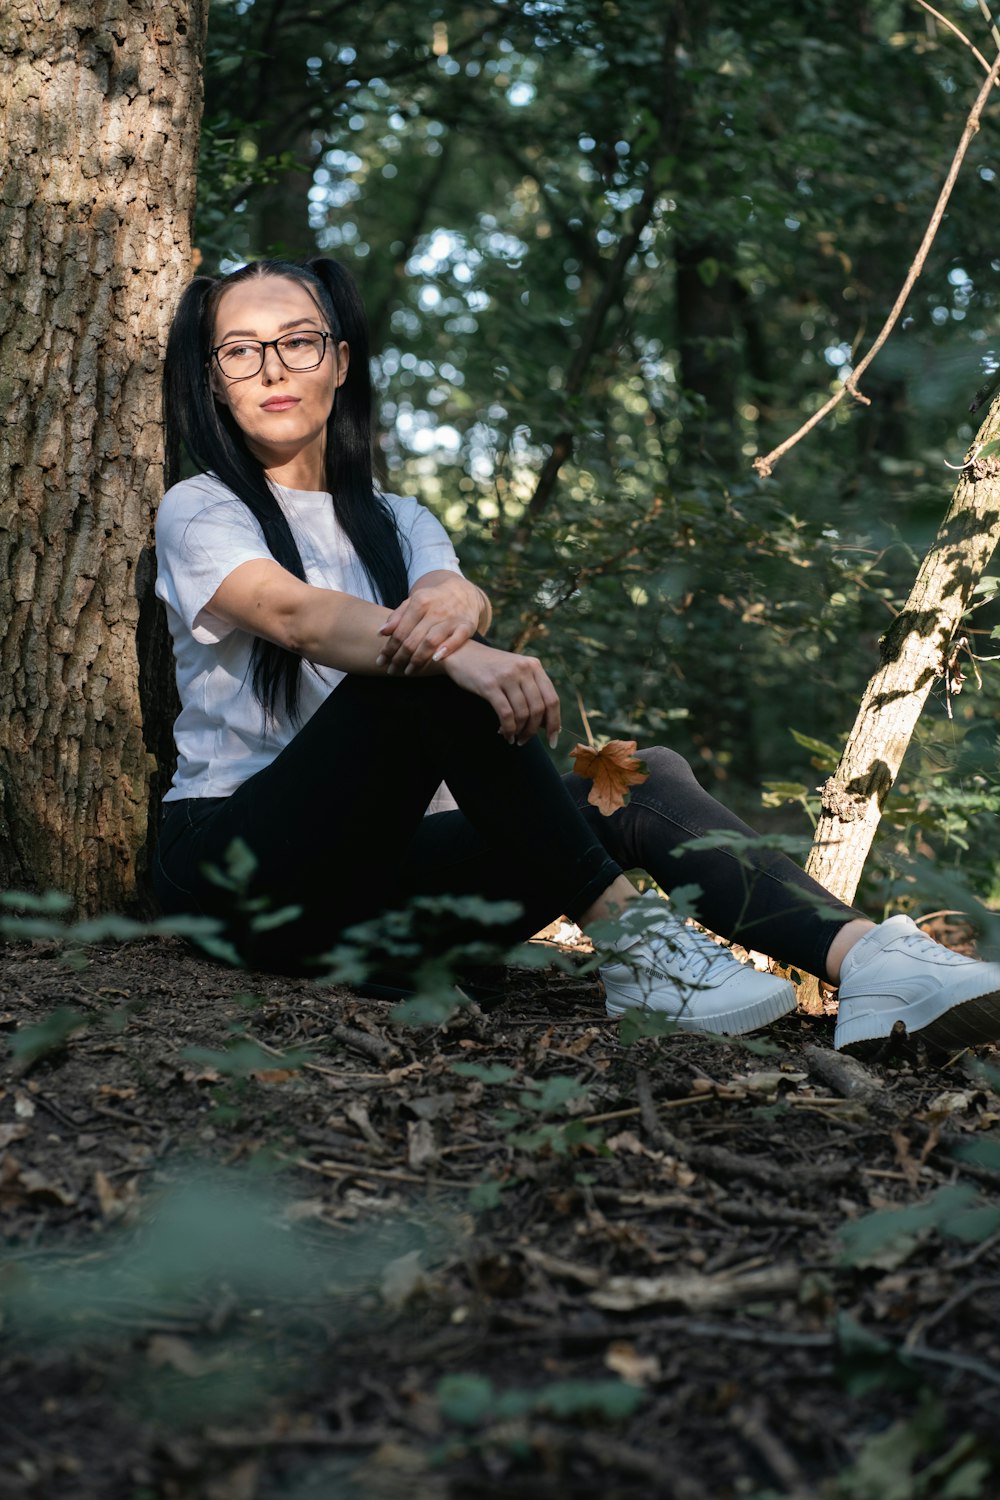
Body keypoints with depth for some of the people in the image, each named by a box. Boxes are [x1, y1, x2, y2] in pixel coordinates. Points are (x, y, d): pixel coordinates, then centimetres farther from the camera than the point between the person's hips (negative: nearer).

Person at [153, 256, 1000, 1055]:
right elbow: (297, 615, -21)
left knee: (643, 780, -16)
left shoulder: (395, 523, 18)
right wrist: (461, 657, -41)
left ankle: (863, 956, -39)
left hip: (374, 870, 5)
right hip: (240, 873, -5)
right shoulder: (199, 510, 2)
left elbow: (454, 588, -8)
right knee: (430, 660, -30)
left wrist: (455, 601, -36)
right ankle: (625, 942, -35)